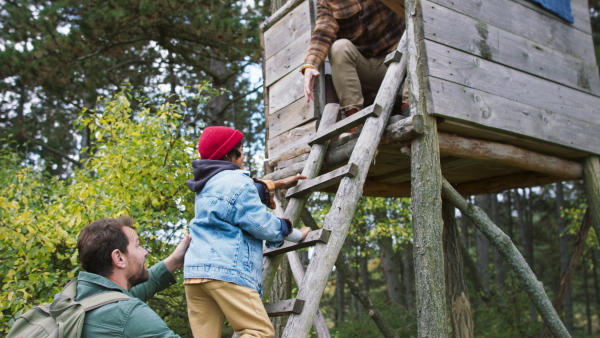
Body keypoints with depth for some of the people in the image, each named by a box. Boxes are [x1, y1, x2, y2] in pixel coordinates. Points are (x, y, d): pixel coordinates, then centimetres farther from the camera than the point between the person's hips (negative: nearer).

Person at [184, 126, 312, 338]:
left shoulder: (208, 185, 24)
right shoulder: (236, 181, -3)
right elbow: (263, 226, -4)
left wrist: (279, 184, 48)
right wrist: (297, 235, 12)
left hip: (195, 270, 9)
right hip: (227, 270, -9)